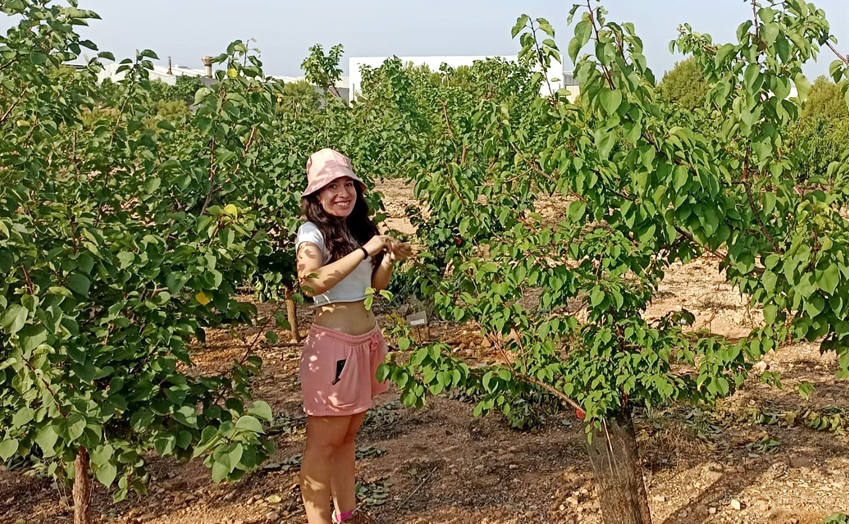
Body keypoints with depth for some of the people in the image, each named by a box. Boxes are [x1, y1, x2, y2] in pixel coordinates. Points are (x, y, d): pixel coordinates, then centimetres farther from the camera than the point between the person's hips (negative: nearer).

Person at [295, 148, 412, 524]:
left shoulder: (361, 228, 9)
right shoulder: (312, 232, -11)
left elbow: (377, 283, 17)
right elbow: (313, 281, -30)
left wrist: (390, 257, -2)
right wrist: (366, 250, -26)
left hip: (367, 339, 7)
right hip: (333, 342, -7)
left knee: (347, 436, 17)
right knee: (324, 442, 1)